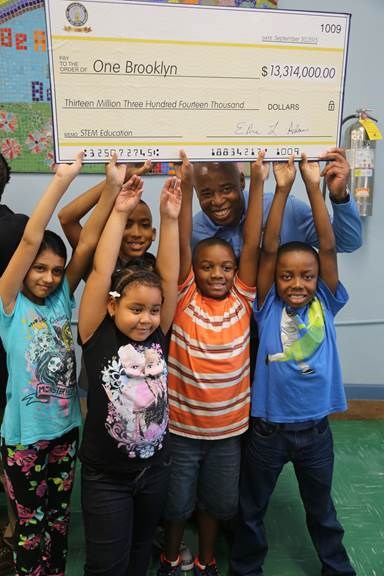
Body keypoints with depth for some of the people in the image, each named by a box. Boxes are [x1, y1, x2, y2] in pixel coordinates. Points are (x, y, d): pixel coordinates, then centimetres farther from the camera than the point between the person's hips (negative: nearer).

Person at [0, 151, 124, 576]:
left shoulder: (62, 298, -3)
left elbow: (88, 240, -12)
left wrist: (112, 185, -19)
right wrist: (62, 179, -28)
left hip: (65, 427, 4)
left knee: (58, 519, 21)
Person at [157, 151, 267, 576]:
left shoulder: (241, 299, -6)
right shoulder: (184, 299, -11)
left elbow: (252, 244, -13)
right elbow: (181, 245, -19)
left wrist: (258, 182, -18)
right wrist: (186, 186, -27)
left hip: (228, 427, 2)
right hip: (181, 425, -2)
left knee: (217, 500, 22)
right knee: (177, 501, 18)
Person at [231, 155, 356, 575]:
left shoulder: (325, 305, -6)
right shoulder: (267, 307, -10)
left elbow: (328, 247, -14)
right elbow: (268, 249, -19)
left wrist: (313, 185, -18)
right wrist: (282, 188, -21)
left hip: (315, 428, 2)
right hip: (267, 428, -1)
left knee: (321, 508, 25)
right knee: (251, 508, 18)